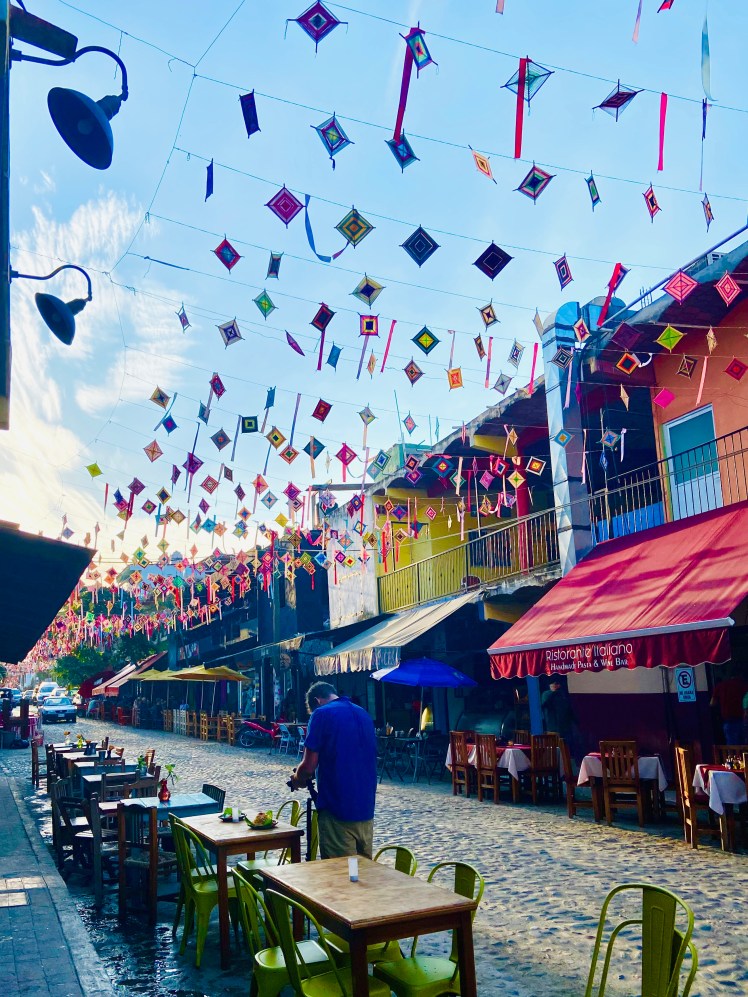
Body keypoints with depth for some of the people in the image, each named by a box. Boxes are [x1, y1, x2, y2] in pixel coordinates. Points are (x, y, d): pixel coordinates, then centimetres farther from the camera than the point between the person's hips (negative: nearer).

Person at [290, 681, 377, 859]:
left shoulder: (322, 714, -9)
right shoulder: (364, 714, 12)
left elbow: (308, 767, -12)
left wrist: (297, 779, 11)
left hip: (338, 812, -6)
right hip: (366, 811, 7)